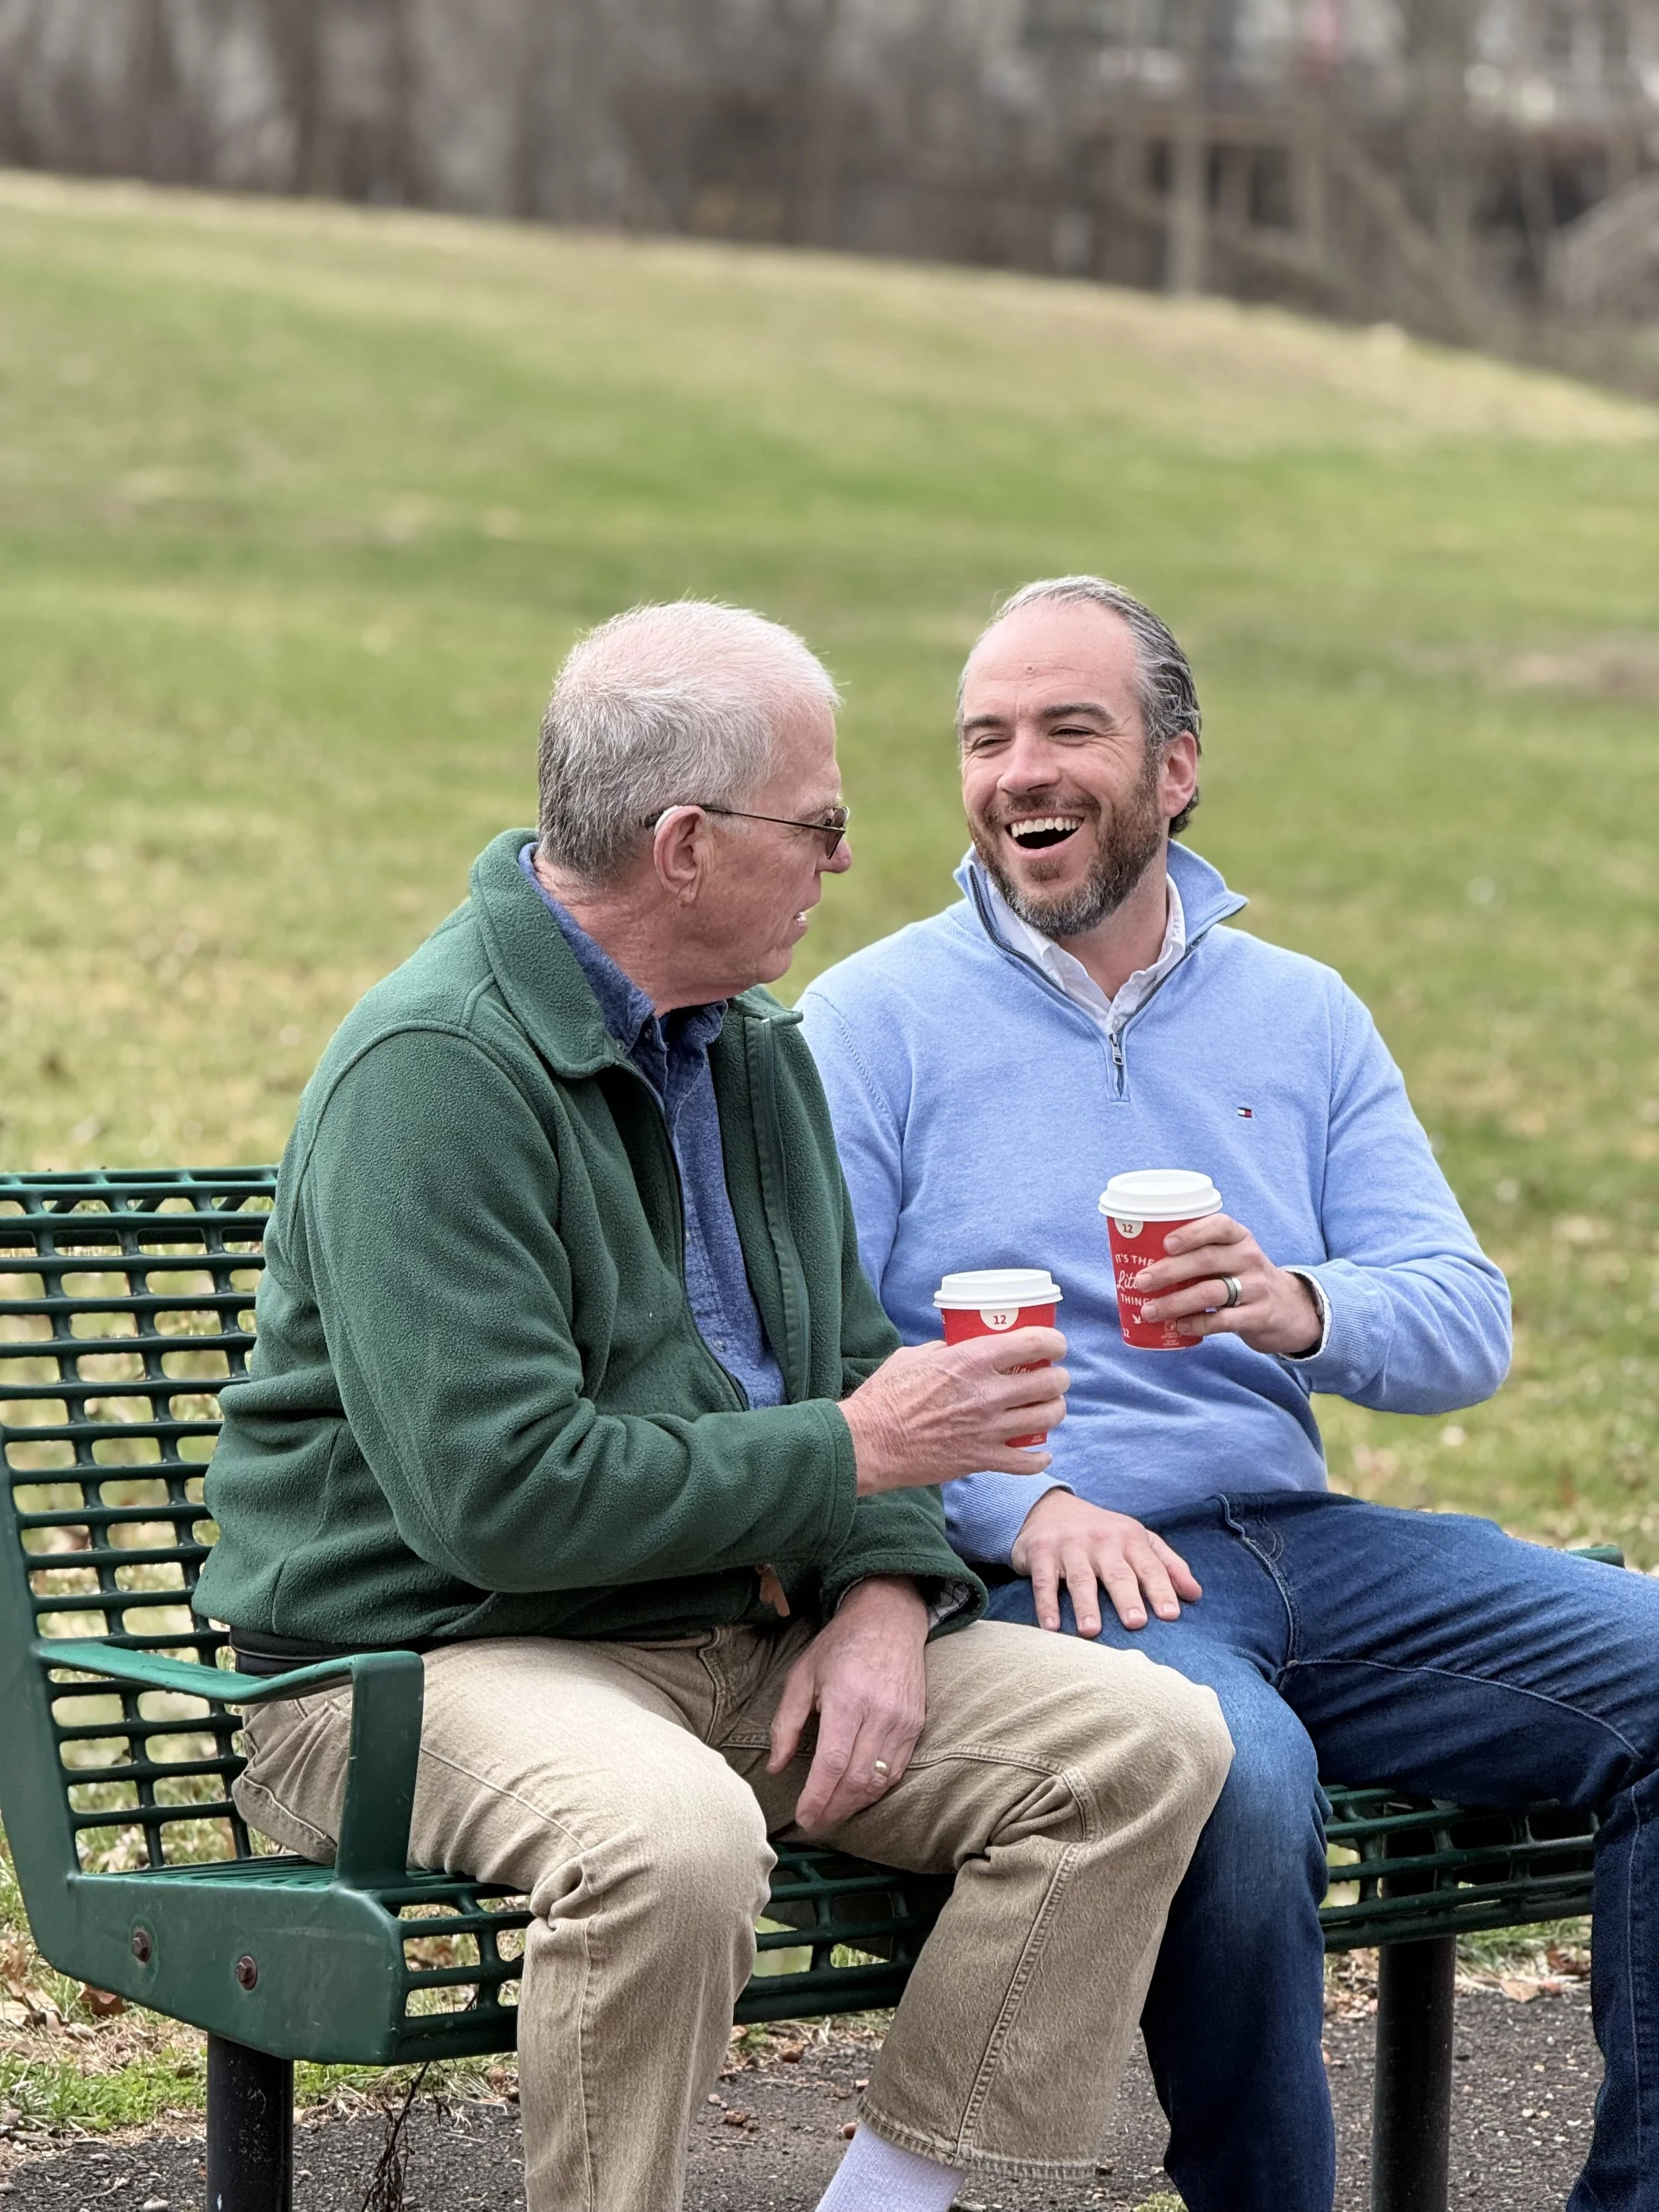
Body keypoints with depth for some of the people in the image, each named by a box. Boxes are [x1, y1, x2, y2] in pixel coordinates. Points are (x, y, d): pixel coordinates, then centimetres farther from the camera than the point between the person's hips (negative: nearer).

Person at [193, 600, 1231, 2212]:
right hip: (425, 1655, -8)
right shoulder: (432, 1071, -17)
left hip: (746, 1645, 8)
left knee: (1146, 1743, -9)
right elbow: (498, 1495, -24)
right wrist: (856, 1454, -17)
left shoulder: (749, 1044, 12)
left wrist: (886, 1590, -3)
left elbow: (847, 1359, 19)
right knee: (670, 1833, -40)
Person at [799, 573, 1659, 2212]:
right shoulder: (874, 1021, 4)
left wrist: (1301, 1309, -14)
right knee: (1238, 1770, -36)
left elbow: (1467, 1324, 8)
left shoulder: (1301, 1018, 17)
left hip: (1299, 1539, 5)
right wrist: (1023, 1504, -21)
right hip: (1034, 1566, -5)